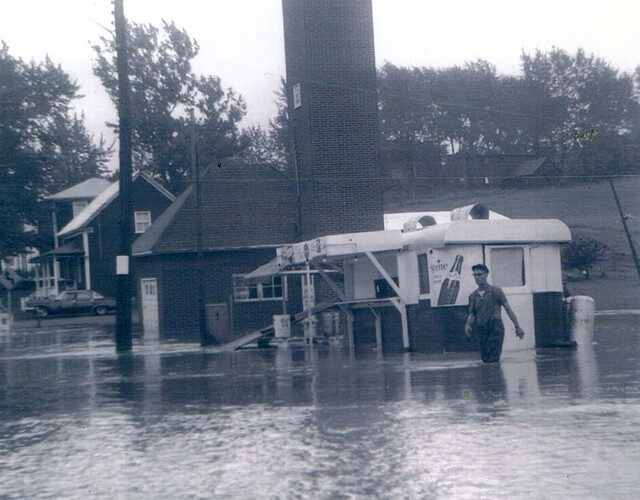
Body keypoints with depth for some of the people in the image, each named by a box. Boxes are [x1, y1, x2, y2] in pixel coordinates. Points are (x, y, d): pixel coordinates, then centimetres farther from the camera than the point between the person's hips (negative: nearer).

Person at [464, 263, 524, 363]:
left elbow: (508, 309, 0)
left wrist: (517, 327, -3)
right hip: (481, 331, 5)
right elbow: (472, 314, 12)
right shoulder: (473, 295, 11)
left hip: (496, 329, -4)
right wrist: (467, 325, -10)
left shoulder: (496, 291, 0)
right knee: (485, 359, 8)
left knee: (492, 360, -14)